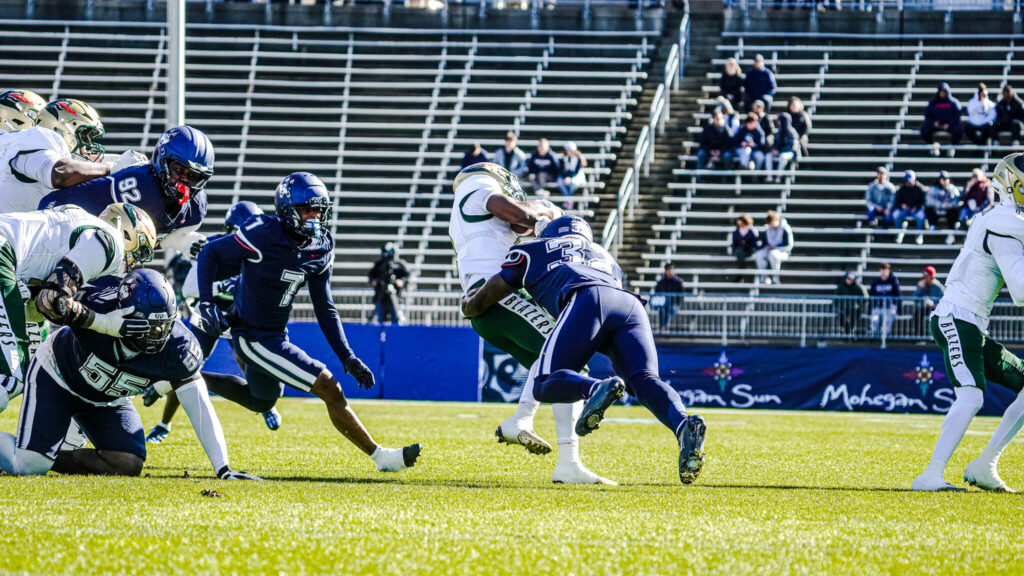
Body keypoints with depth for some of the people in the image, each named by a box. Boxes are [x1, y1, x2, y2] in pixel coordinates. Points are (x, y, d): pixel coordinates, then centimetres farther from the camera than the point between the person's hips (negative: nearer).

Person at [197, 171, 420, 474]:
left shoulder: (320, 250, -1)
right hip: (255, 340, -9)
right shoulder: (263, 237, -23)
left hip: (276, 335, 9)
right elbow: (210, 254, -12)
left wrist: (348, 358, 4)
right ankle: (380, 456, -3)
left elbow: (325, 309, 7)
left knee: (262, 401, 30)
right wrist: (206, 302, -23)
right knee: (330, 389, -11)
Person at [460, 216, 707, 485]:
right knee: (644, 380, -13)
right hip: (630, 304, 4)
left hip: (588, 301, -4)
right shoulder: (606, 259, 44)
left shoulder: (533, 250, 34)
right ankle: (683, 425, -46)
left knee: (545, 385, -5)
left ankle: (598, 389, -38)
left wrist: (469, 305, 62)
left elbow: (493, 292, 39)